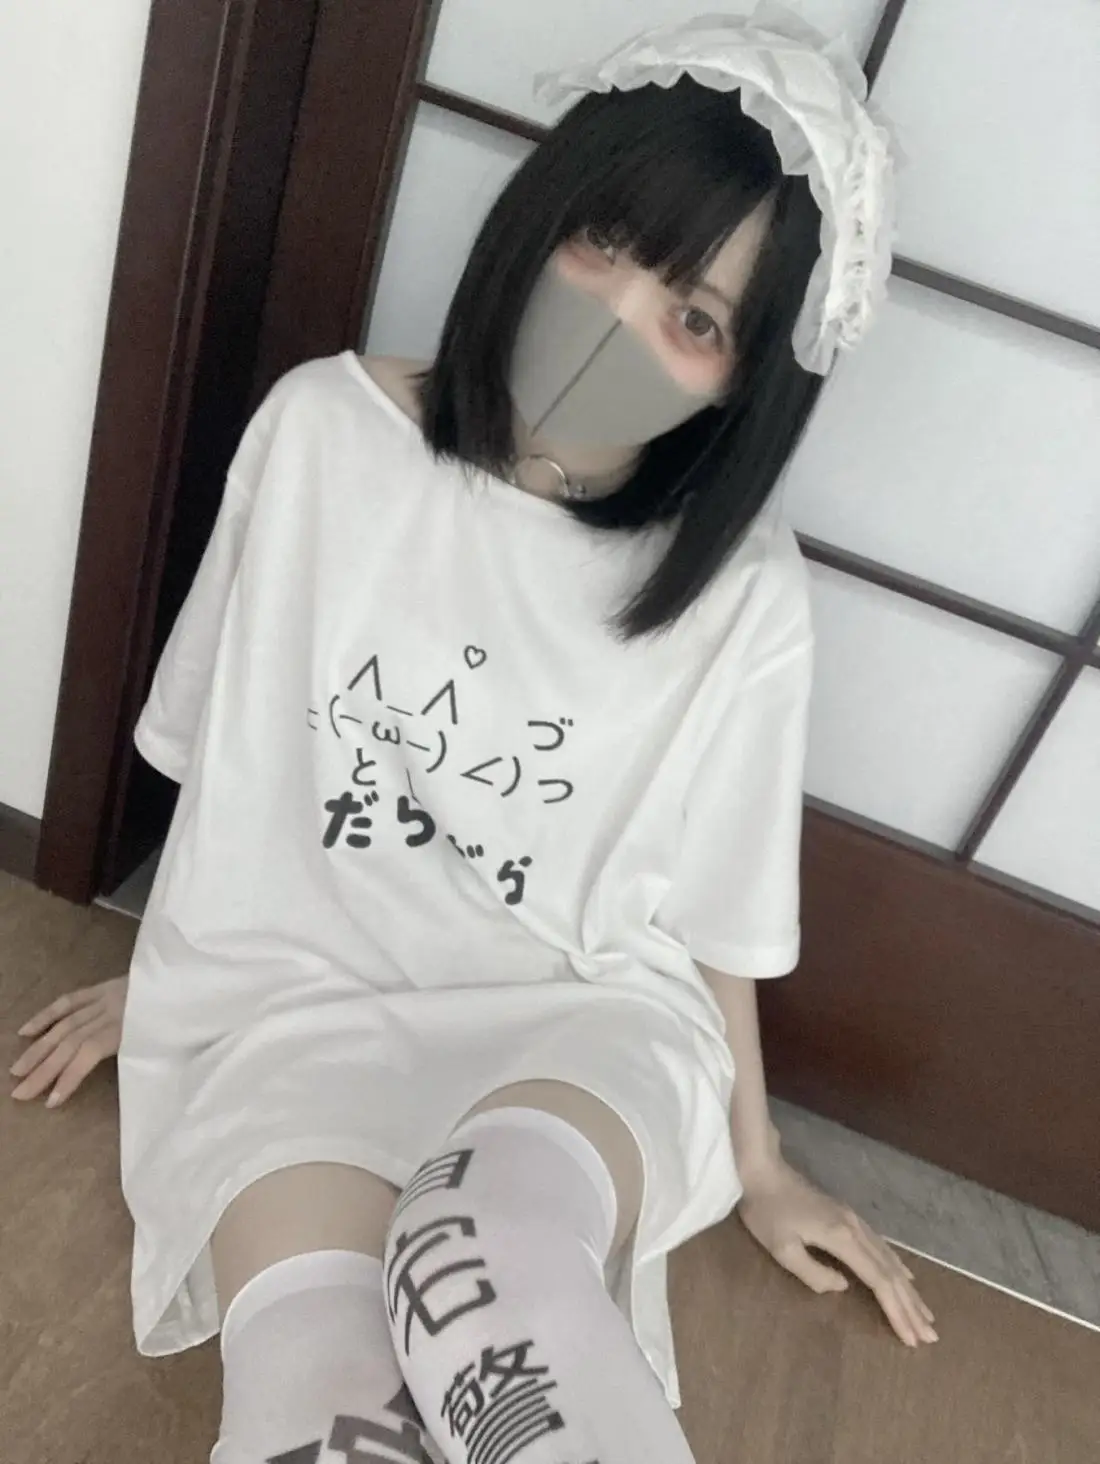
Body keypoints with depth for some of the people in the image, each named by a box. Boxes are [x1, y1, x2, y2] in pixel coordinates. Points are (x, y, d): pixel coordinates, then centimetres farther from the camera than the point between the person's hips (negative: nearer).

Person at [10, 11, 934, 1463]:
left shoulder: (743, 597, -9)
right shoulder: (325, 430, -6)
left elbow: (711, 915, 4)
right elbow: (224, 742, 6)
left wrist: (757, 1162, 16)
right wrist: (170, 971, 19)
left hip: (581, 1015, 0)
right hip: (304, 987, 1)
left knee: (494, 1256, -34)